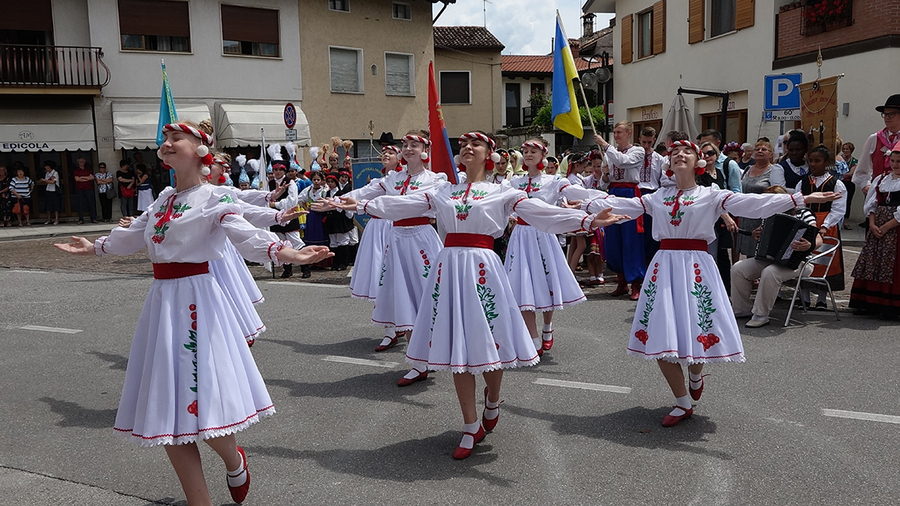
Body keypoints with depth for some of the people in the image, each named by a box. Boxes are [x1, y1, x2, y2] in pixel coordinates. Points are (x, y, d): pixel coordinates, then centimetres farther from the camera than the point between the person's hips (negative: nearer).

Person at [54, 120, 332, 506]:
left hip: (194, 297, -7)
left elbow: (246, 236, -22)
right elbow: (134, 237, 28)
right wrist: (95, 247, 42)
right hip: (162, 298, 7)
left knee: (199, 399, -8)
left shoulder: (212, 198, -7)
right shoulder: (164, 197, 13)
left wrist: (287, 253, -39)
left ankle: (234, 463, 25)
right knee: (166, 410, 8)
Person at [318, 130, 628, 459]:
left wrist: (589, 221, -14)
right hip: (448, 266, 3)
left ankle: (492, 402, 35)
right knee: (456, 345, 5)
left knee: (488, 341, 1)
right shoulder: (442, 191, 14)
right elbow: (401, 204, 15)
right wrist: (361, 205, 14)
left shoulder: (502, 193, 5)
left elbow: (542, 211, -4)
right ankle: (472, 427, 18)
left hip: (482, 267, -3)